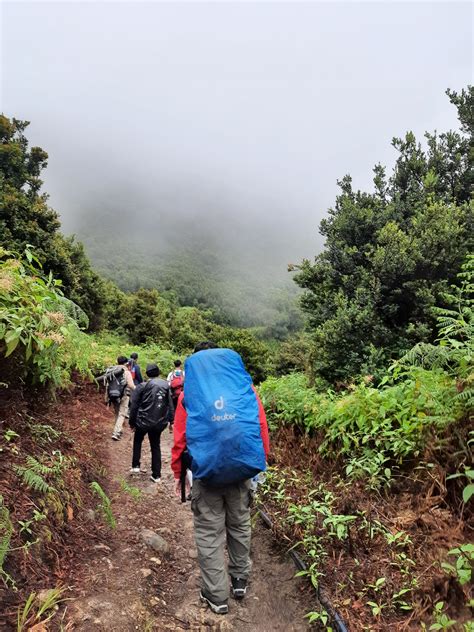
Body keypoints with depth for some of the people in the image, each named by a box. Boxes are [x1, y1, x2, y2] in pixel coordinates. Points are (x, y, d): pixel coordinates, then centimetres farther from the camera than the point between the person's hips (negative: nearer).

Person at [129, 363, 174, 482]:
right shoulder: (166, 385, 0)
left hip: (143, 421, -2)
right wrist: (171, 420, 6)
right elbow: (171, 405, 0)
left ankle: (135, 466, 22)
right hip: (159, 423, 2)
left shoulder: (142, 386, -8)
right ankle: (156, 475, 15)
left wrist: (132, 422, 4)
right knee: (155, 446, 14)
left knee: (137, 441, 25)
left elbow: (134, 406, -6)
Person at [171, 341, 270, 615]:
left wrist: (178, 472, 6)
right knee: (240, 525, 22)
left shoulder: (190, 392, -6)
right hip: (241, 470, 3)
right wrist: (261, 460, 11)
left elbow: (180, 438, -6)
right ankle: (240, 580, 38)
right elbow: (262, 428, -1)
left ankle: (217, 596, 21)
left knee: (209, 533, 11)